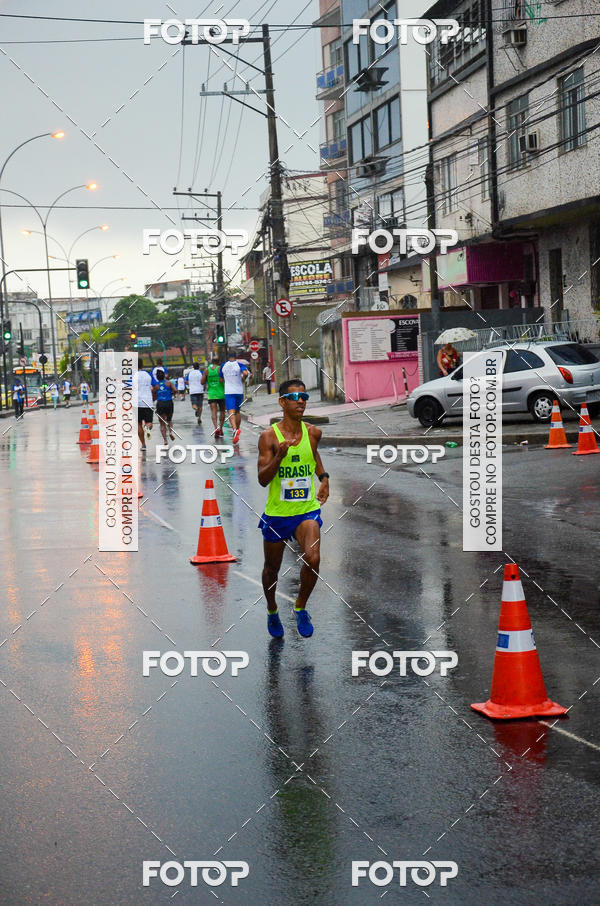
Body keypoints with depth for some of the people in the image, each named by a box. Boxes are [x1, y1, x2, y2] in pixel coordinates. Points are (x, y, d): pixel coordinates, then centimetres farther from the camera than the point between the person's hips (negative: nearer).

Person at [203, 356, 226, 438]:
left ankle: (216, 428, -25)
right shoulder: (220, 369, -6)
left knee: (213, 411, -4)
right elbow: (221, 380, -18)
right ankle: (220, 429, 14)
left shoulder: (207, 370, 3)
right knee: (222, 411, 13)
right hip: (221, 393, -1)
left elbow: (202, 382, 2)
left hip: (211, 394, 1)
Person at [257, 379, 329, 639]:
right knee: (272, 569, 14)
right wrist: (279, 456, -29)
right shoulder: (269, 437, -11)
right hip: (277, 512, -1)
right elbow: (262, 479, -15)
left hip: (307, 510, 1)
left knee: (312, 559, -21)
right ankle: (272, 611, 42)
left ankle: (300, 608, 3)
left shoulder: (313, 432, 0)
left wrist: (323, 477, 17)